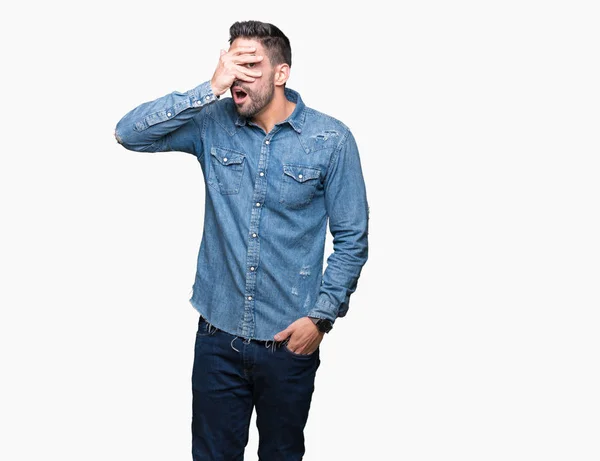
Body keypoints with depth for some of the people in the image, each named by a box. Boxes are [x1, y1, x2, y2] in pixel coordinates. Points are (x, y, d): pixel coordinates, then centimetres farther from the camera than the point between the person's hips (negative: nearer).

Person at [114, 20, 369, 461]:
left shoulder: (331, 139, -8)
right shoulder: (214, 124, -2)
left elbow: (351, 238, -4)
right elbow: (130, 133, -14)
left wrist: (322, 315, -11)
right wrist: (210, 90, -21)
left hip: (290, 339, -1)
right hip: (218, 332, 2)